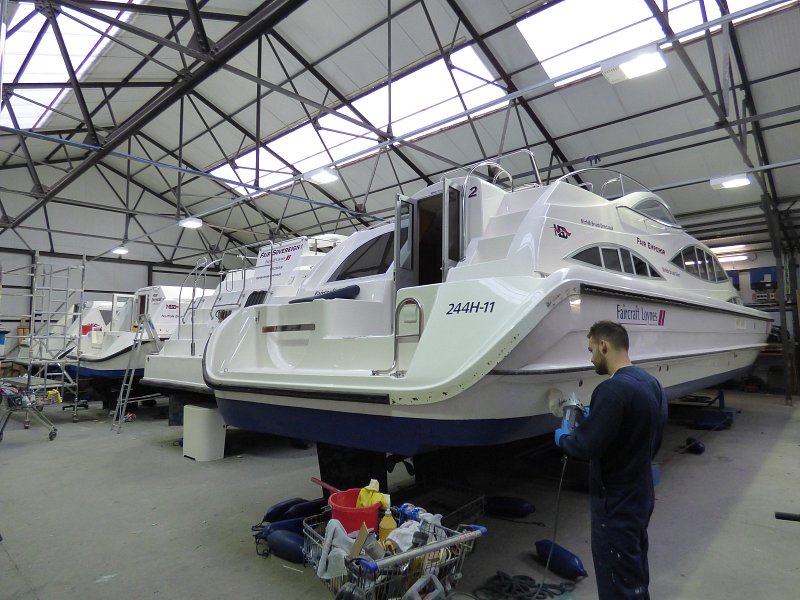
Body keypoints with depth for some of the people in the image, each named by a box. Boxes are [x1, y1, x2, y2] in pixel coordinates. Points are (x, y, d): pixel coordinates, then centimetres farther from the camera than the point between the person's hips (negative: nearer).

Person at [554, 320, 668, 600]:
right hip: (641, 495, 9)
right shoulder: (652, 383, 4)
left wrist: (563, 437, -6)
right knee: (637, 576, 24)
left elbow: (586, 447, -27)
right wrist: (593, 418, 14)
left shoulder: (612, 390, -27)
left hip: (615, 503, -9)